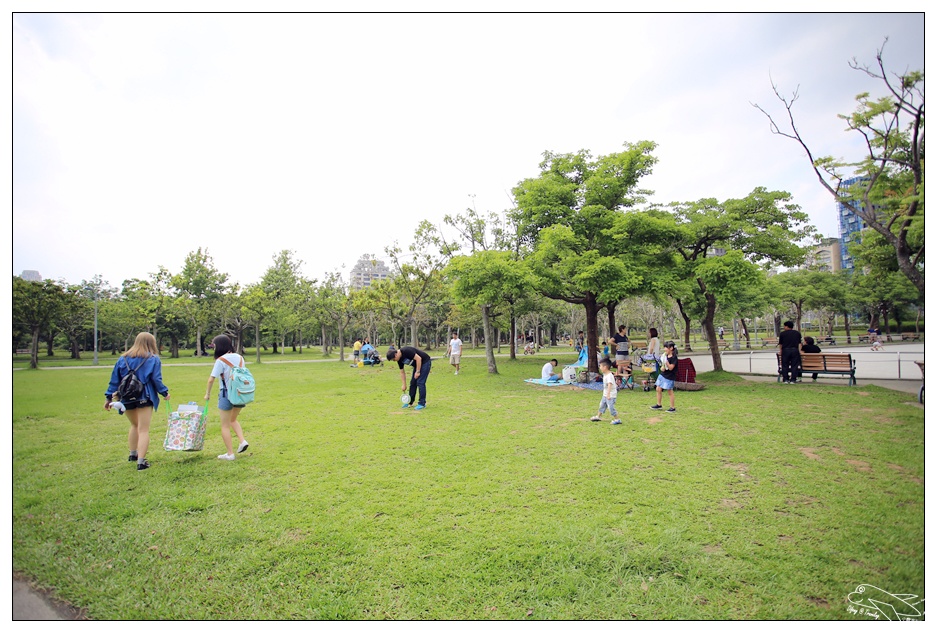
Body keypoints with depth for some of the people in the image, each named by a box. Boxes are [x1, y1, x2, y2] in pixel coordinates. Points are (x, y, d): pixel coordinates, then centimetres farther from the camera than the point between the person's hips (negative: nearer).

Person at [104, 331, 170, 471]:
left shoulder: (123, 359, 8)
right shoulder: (153, 359, -4)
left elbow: (115, 380, 8)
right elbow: (156, 380, -9)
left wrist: (109, 397, 12)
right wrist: (165, 393, 3)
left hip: (127, 398, 5)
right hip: (144, 398, -5)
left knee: (134, 425, 26)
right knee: (143, 430, -1)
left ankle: (133, 454, 36)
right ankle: (141, 462, -5)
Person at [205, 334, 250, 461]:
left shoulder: (221, 360, -13)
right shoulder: (239, 357, 4)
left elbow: (211, 379, -13)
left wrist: (207, 393, 1)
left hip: (227, 394, -6)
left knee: (225, 425, 9)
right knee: (233, 419, 26)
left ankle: (230, 454, 12)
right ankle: (242, 441, 8)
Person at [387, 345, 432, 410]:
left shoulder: (406, 351, -29)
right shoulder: (399, 359, -3)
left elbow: (418, 358, -28)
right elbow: (402, 372, 7)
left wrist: (417, 371, -21)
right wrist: (404, 385, 8)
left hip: (425, 362, -8)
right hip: (417, 364, 8)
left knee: (420, 382, -11)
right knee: (413, 382, 8)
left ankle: (422, 403, -3)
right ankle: (410, 402, 19)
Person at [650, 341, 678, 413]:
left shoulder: (674, 357, -17)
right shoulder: (665, 355, 6)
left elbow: (671, 367, -22)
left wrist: (666, 361, -30)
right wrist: (662, 367, -1)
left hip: (670, 377, -8)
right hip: (662, 375, 8)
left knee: (670, 391, 1)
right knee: (658, 389, 11)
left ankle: (672, 407, 13)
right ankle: (659, 404, 25)